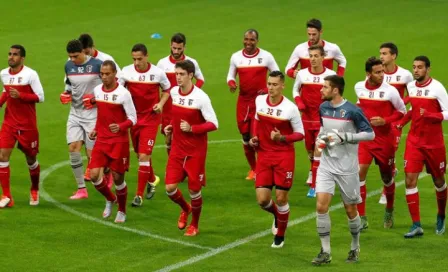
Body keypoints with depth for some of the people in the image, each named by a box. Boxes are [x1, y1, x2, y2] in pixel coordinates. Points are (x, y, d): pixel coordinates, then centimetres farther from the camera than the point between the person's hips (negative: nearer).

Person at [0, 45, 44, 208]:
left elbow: (40, 97, -14)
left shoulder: (30, 74, -13)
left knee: (31, 159, 11)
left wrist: (20, 95, -25)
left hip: (28, 125, -4)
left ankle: (34, 190, 37)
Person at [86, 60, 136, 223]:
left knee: (118, 178, 2)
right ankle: (110, 199, 21)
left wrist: (120, 126, -29)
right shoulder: (97, 91, 4)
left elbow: (133, 118, -11)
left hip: (119, 142, -4)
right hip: (101, 140, 5)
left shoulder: (123, 93, -13)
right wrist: (96, 130, 10)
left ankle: (122, 211, 24)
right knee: (94, 175, -8)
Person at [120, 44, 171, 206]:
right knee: (140, 154, 16)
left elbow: (167, 90, 8)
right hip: (133, 117, 3)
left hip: (151, 118, -3)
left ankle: (139, 195, -6)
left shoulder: (157, 73, -10)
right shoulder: (126, 71, -8)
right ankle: (152, 181, 44)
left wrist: (161, 104, -9)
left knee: (144, 156, -11)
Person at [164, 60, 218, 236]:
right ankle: (185, 209, 30)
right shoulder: (173, 92, 0)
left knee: (194, 189, 3)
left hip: (196, 151, -4)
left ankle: (194, 225, 26)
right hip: (177, 149, 5)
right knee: (170, 188, -3)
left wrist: (192, 128, -27)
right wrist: (171, 127, 2)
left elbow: (213, 124, -16)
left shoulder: (200, 97, -17)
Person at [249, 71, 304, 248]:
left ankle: (280, 236, 21)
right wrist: (255, 137, 5)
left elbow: (300, 134, -6)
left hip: (284, 156, -4)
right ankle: (277, 214, 34)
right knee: (262, 199, -2)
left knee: (281, 198, 0)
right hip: (264, 155, 4)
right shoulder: (259, 100, -1)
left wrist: (282, 138, -23)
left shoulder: (290, 108, -14)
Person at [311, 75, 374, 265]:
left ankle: (355, 248, 30)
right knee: (321, 206, -10)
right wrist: (320, 137, 0)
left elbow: (370, 134, -12)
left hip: (347, 168, -4)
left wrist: (342, 137, -20)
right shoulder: (323, 107, 4)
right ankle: (325, 252, -2)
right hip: (327, 166, 4)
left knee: (350, 210, 7)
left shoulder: (352, 111, -14)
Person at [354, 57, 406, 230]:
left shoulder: (390, 91, -14)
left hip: (384, 139, -2)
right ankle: (361, 218, -7)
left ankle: (389, 210, 41)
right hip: (365, 138, 2)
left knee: (387, 177, 12)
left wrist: (385, 121, -16)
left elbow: (402, 111, -3)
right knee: (359, 173, -14)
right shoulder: (359, 88, -2)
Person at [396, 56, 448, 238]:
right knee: (410, 180, -9)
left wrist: (430, 115, -29)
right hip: (414, 141, 4)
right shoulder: (411, 86, 4)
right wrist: (401, 122, 7)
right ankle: (416, 225, -8)